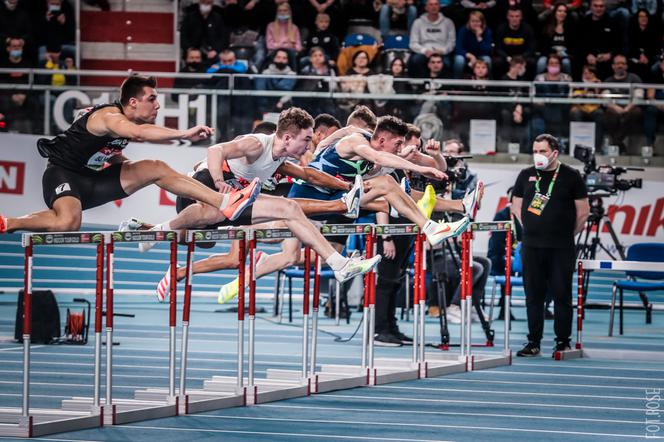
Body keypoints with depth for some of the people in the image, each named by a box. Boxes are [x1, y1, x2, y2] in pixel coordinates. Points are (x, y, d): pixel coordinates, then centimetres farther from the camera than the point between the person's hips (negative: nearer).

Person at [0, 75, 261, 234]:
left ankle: (225, 204, -1)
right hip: (63, 174, -9)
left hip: (94, 178, 9)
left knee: (156, 169, 2)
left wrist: (122, 162, 5)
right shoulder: (109, 116, -23)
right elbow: (139, 132, -46)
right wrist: (184, 135, -52)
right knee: (68, 224, -40)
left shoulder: (128, 120, 5)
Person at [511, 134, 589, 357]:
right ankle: (533, 342, 9)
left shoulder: (570, 177, 1)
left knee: (562, 294, -2)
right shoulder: (526, 175, 11)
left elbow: (583, 211, 4)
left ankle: (563, 341, 4)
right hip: (532, 246, 3)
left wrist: (568, 234, 5)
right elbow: (516, 206, 19)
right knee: (533, 294, 4)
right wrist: (531, 229, 11)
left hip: (561, 248, -3)